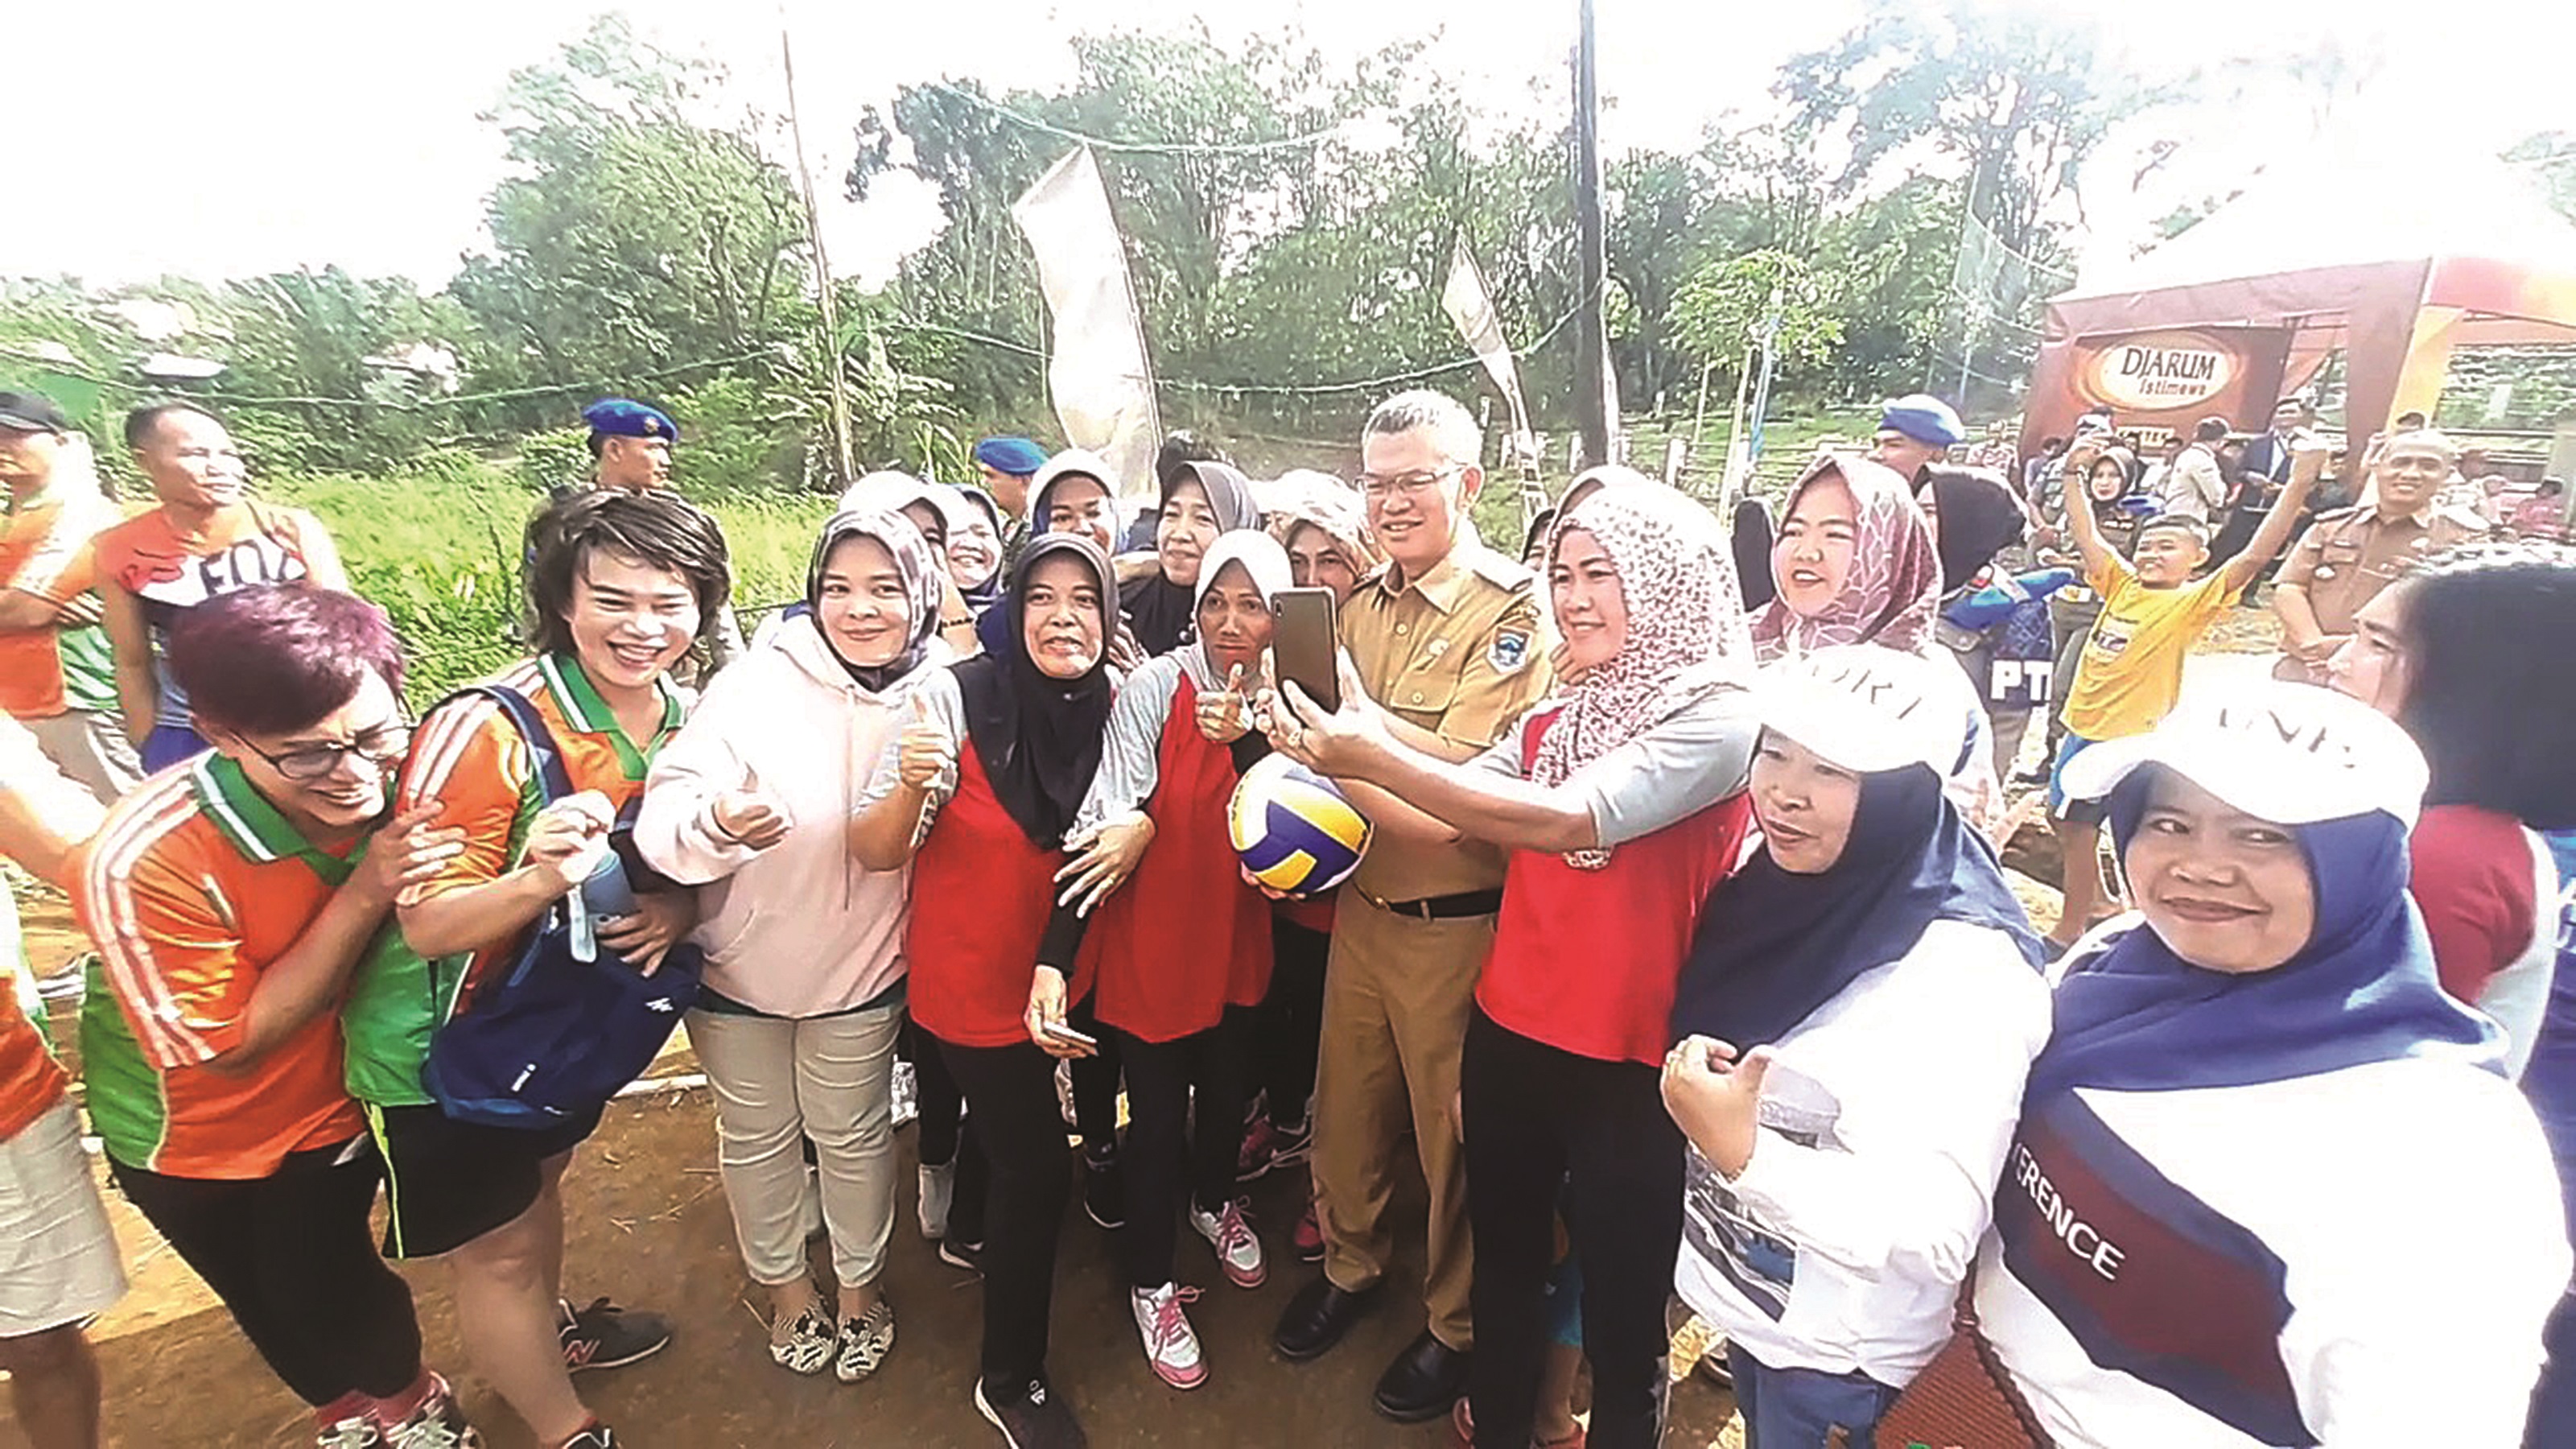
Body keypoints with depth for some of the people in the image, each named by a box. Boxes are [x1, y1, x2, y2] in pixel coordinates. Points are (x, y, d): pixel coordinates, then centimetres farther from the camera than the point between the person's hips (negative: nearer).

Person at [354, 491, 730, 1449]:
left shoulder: (686, 719, -11)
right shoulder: (488, 728, -31)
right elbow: (429, 926, -28)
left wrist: (680, 903, -18)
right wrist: (542, 878, -46)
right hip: (454, 1043, -6)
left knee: (539, 1181, 30)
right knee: (500, 1246, 12)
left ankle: (549, 1332, 56)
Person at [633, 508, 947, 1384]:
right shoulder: (754, 686, -20)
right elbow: (663, 822, -27)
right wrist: (716, 823, -47)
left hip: (861, 971, 0)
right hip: (738, 968, 0)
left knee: (852, 1135, 18)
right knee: (757, 1137, 21)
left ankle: (859, 1281, 45)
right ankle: (784, 1282, 48)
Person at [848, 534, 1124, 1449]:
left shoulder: (1110, 707, -11)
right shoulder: (956, 696, -25)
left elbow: (1114, 833, 0)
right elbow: (875, 854, -21)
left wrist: (1056, 964, -10)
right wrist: (910, 785, -41)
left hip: (1055, 971, 5)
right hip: (970, 976, -5)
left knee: (1004, 1113, 30)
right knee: (1038, 1169, 3)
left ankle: (968, 1231, 63)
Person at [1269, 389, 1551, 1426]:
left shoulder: (1513, 612, -13)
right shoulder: (1361, 603, 6)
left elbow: (1472, 770, -22)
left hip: (1455, 922, -5)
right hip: (1362, 902, 5)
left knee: (1452, 1134, 14)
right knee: (1347, 1106, 20)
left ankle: (1457, 1321, 39)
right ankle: (1350, 1264, 47)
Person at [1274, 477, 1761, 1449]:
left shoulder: (1720, 716, -15)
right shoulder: (1554, 721, 6)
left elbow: (1571, 820, -29)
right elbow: (1444, 823, 0)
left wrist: (1381, 759, -36)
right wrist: (1334, 766, -15)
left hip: (1629, 1062, -6)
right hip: (1509, 1032, 6)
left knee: (1620, 1307, 14)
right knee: (1503, 1268, 24)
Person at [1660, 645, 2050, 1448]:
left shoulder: (1963, 966, -28)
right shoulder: (1779, 884, -6)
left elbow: (1937, 1234, -29)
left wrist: (1740, 1152, -35)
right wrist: (1697, 1077, -4)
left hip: (1842, 1358, -6)